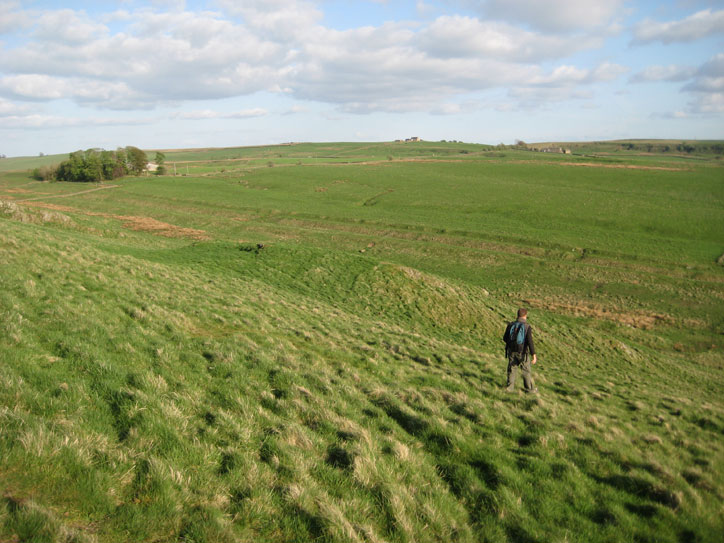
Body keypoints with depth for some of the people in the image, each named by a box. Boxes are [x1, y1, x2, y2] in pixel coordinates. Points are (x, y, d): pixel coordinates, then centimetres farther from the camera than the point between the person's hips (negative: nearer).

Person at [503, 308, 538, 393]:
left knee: (512, 369, 15)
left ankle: (510, 387, 16)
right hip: (522, 353, -3)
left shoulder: (511, 325, -3)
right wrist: (534, 355, -22)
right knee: (527, 370, 12)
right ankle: (530, 388, 22)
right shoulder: (527, 327, -15)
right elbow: (530, 341, -22)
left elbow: (505, 338, 3)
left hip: (511, 351, 3)